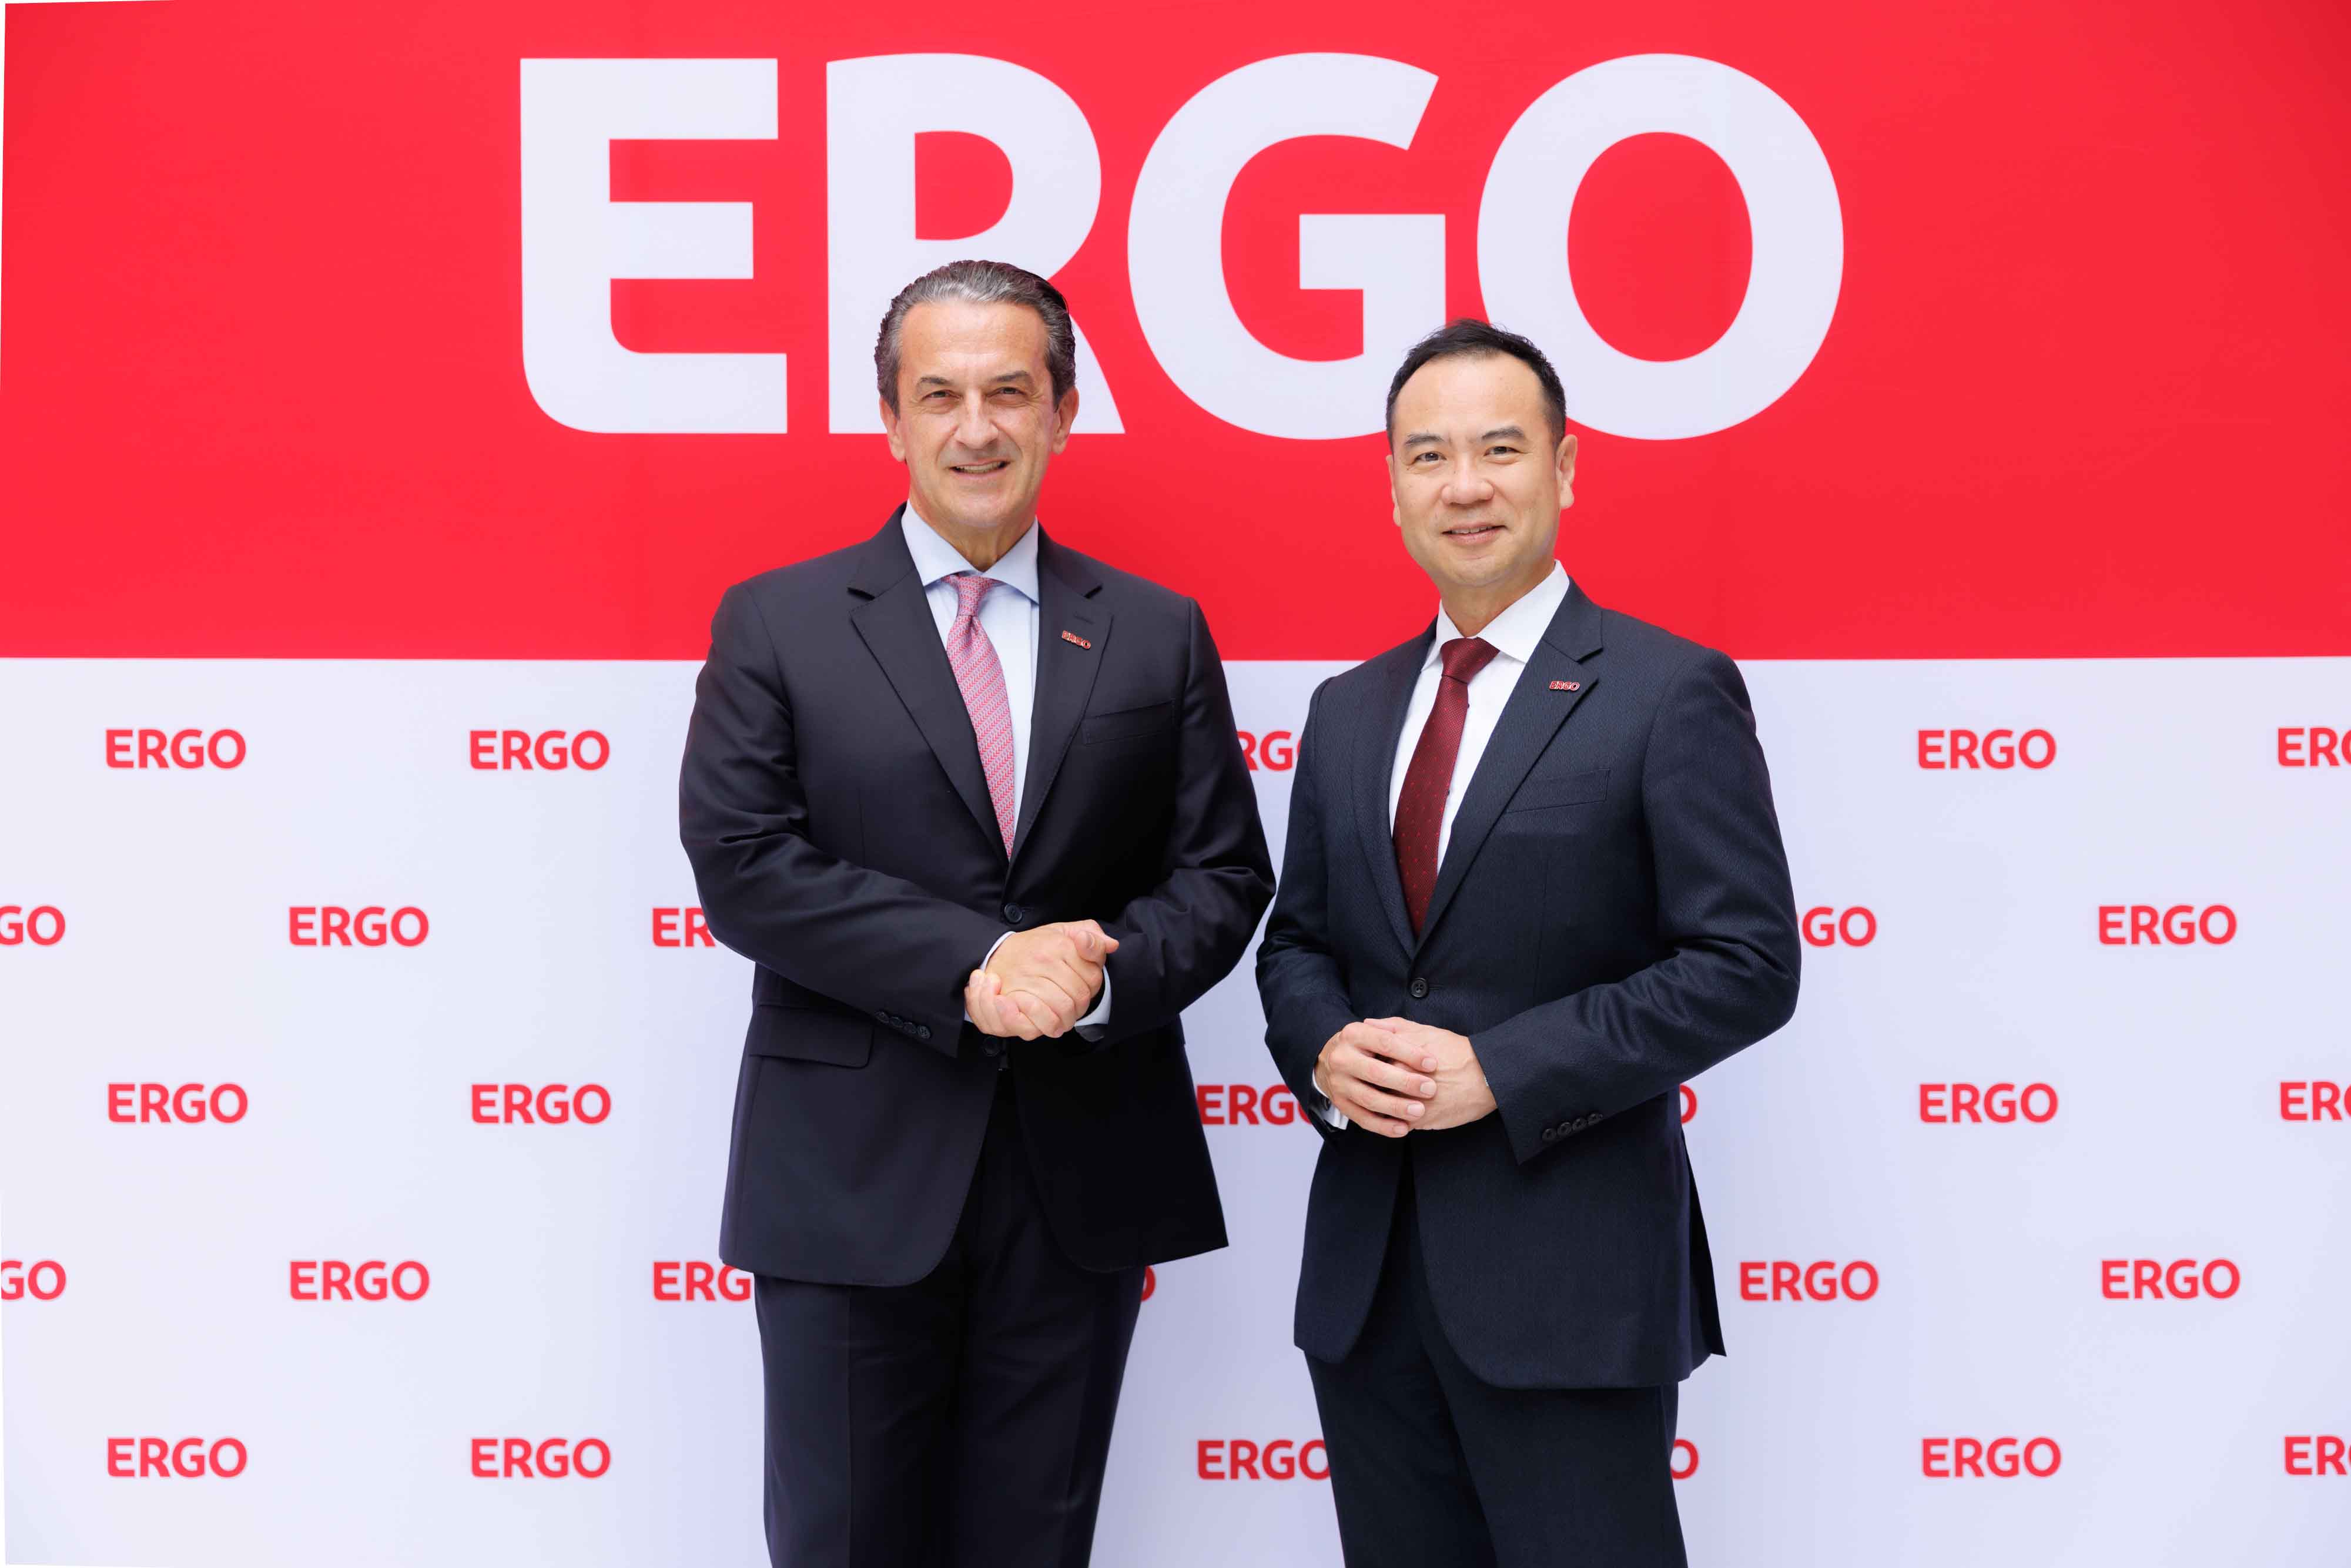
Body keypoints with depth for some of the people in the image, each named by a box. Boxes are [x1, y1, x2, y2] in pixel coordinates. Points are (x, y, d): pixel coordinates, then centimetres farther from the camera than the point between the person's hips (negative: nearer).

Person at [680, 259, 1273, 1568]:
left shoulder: (1158, 635, 7)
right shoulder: (776, 625, 1)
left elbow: (1224, 872, 4)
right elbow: (742, 864, -9)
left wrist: (1102, 973, -17)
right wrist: (974, 965, -18)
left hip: (1083, 1177, 2)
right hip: (852, 1175, -2)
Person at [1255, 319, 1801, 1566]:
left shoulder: (1671, 693, -6)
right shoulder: (1346, 712, 13)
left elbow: (1747, 964, -11)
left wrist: (1502, 1070, -18)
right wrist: (1325, 1050, -6)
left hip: (1568, 1274, -5)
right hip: (1367, 1272, 6)